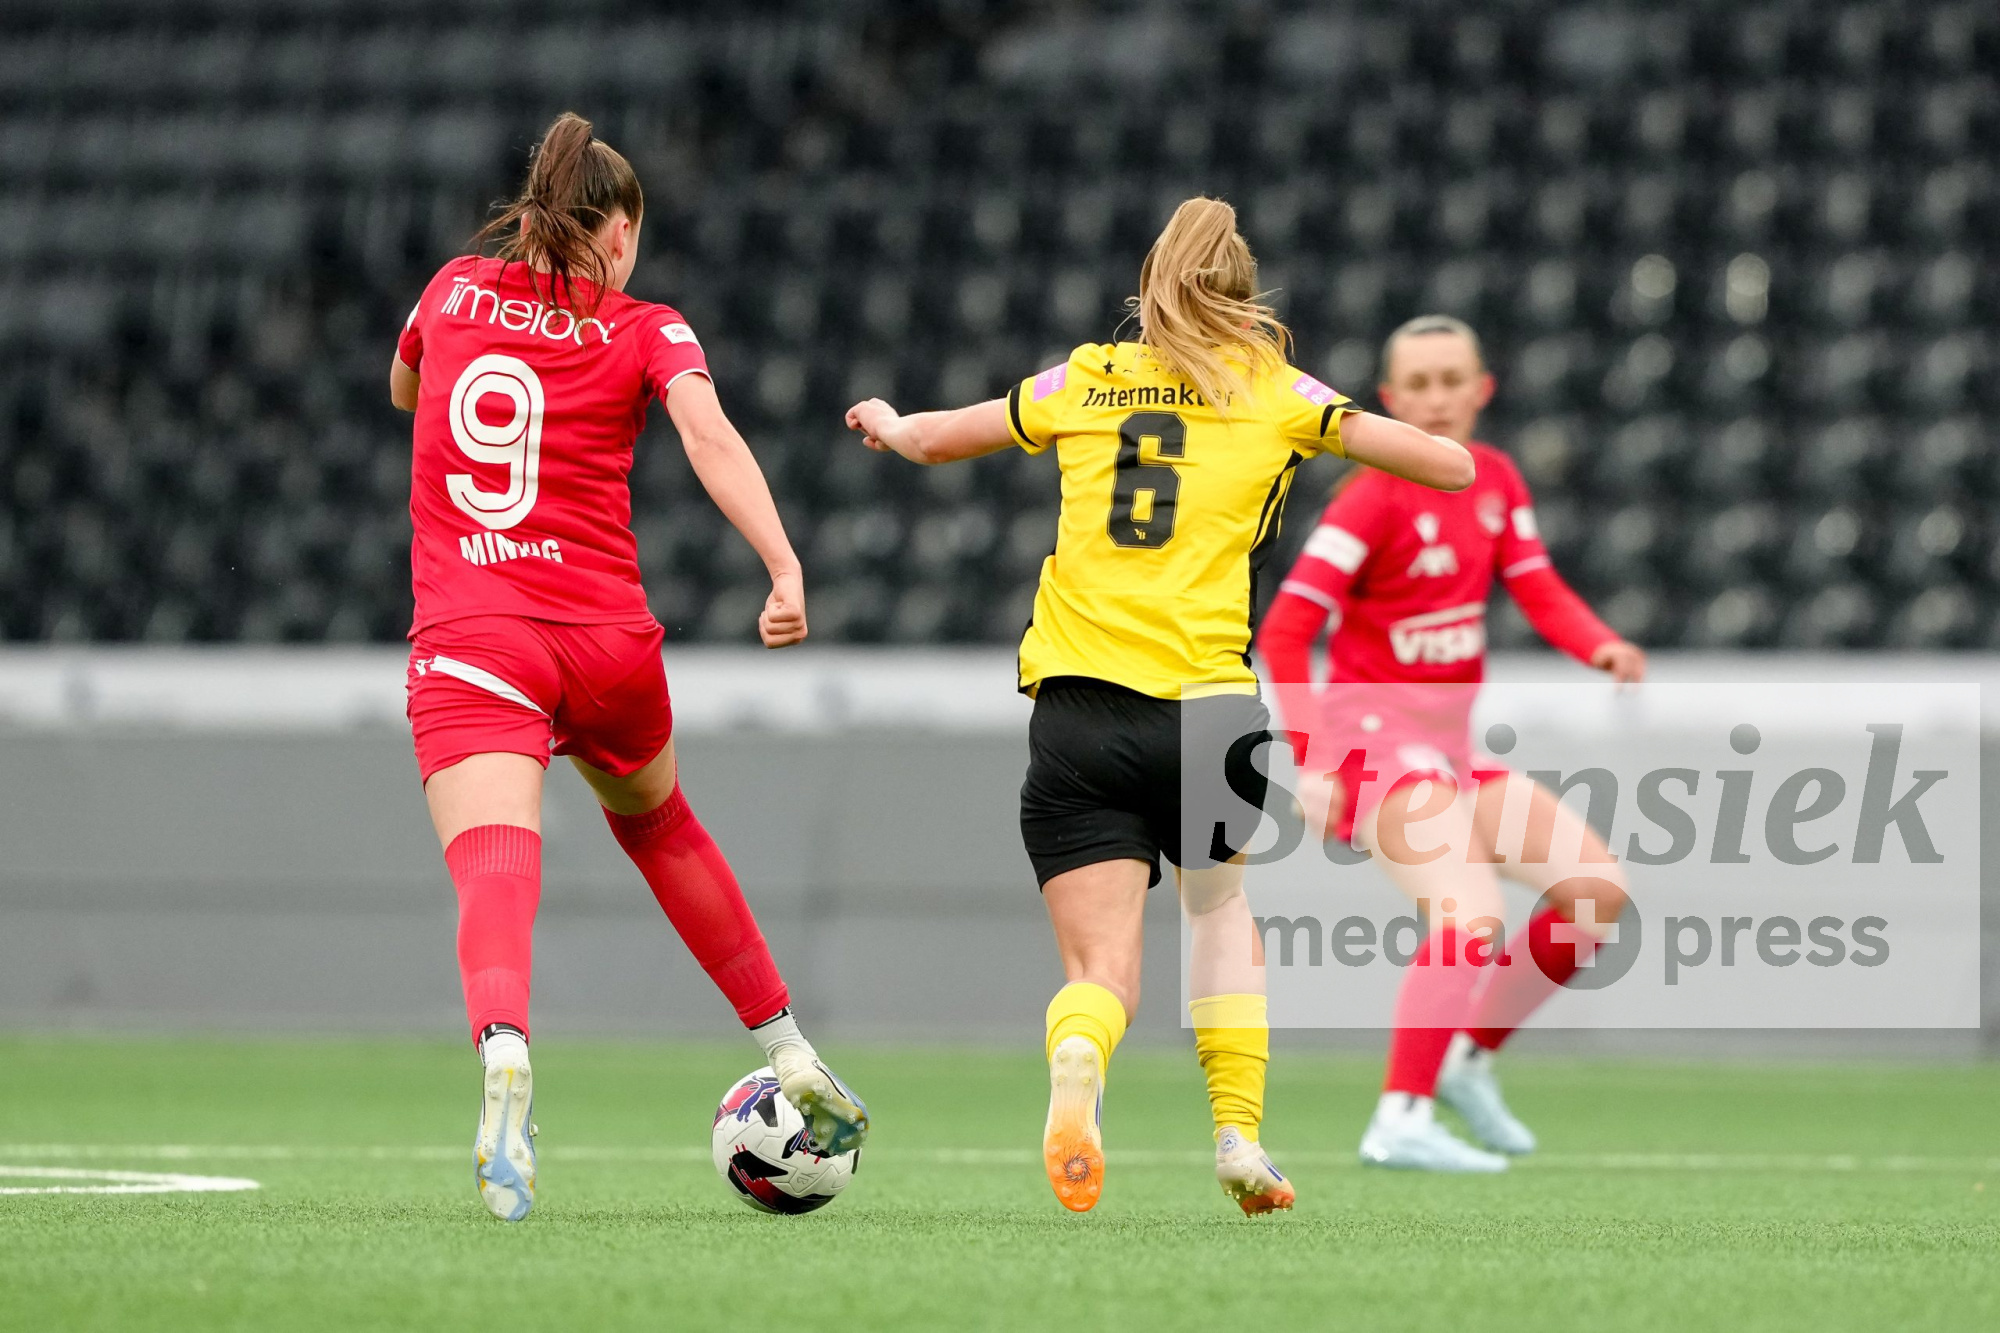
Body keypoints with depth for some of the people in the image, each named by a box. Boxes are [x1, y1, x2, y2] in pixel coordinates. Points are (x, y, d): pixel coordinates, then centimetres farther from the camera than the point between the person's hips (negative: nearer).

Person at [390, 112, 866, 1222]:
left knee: (493, 876, -19)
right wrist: (785, 569, -24)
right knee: (658, 824, 30)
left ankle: (505, 1053, -50)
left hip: (469, 638, -1)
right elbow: (709, 435, -14)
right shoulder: (644, 331, 5)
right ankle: (788, 1051, 35)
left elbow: (402, 389, 33)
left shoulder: (455, 290, 12)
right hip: (608, 633, 1)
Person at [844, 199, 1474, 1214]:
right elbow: (1451, 466, 10)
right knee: (1221, 908, 28)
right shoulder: (1274, 394, 9)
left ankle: (1076, 1059, -36)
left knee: (1103, 967, -1)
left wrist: (887, 422, 49)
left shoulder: (1080, 385, 13)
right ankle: (1238, 1133, 17)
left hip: (1076, 703, 0)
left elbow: (922, 440, 26)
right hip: (1207, 702, 0)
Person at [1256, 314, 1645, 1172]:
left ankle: (1471, 1058, 12)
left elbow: (1539, 590, 4)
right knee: (1472, 917, -27)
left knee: (1599, 889, 2)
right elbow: (1284, 630, -16)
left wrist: (1605, 648, -18)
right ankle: (1401, 1122, -28)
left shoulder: (1494, 478, 8)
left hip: (1450, 741, 8)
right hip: (1374, 729, -8)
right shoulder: (1377, 496, -13)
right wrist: (1310, 763, -23)